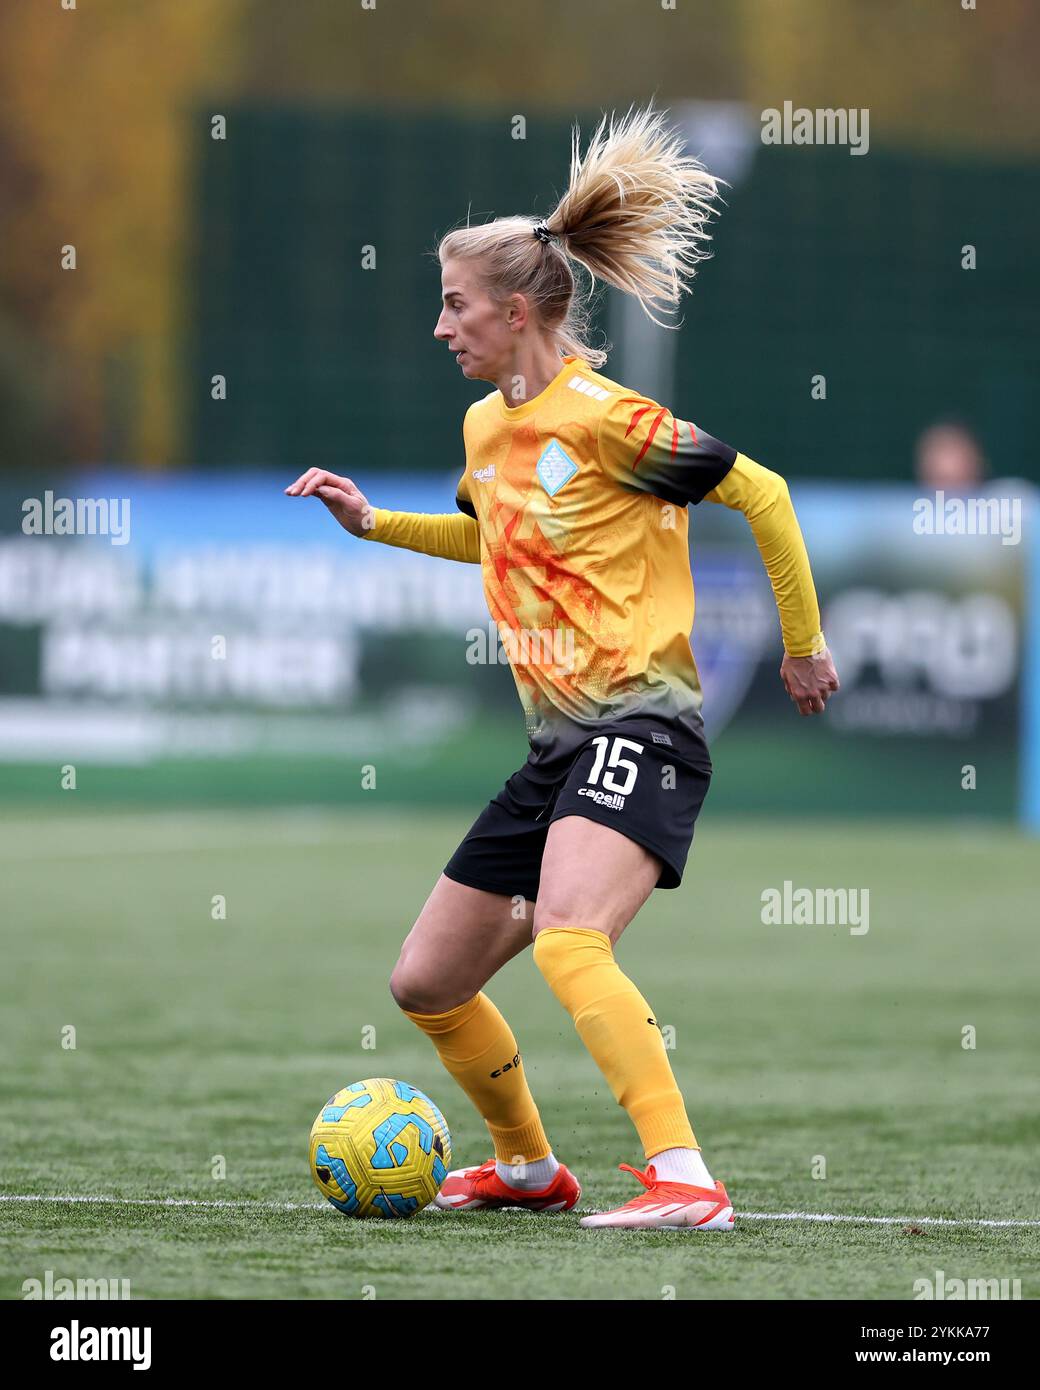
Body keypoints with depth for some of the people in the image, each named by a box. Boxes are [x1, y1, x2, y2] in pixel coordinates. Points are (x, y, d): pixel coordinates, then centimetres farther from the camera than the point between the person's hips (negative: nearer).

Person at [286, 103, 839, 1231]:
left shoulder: (602, 417, -12)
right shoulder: (485, 425, 13)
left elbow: (760, 493, -7)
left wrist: (803, 643, 0)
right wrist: (373, 523, 24)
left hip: (641, 726, -9)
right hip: (555, 747, 9)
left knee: (566, 944, -33)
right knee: (426, 985, 13)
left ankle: (686, 1183, -36)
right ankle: (528, 1166, 35)